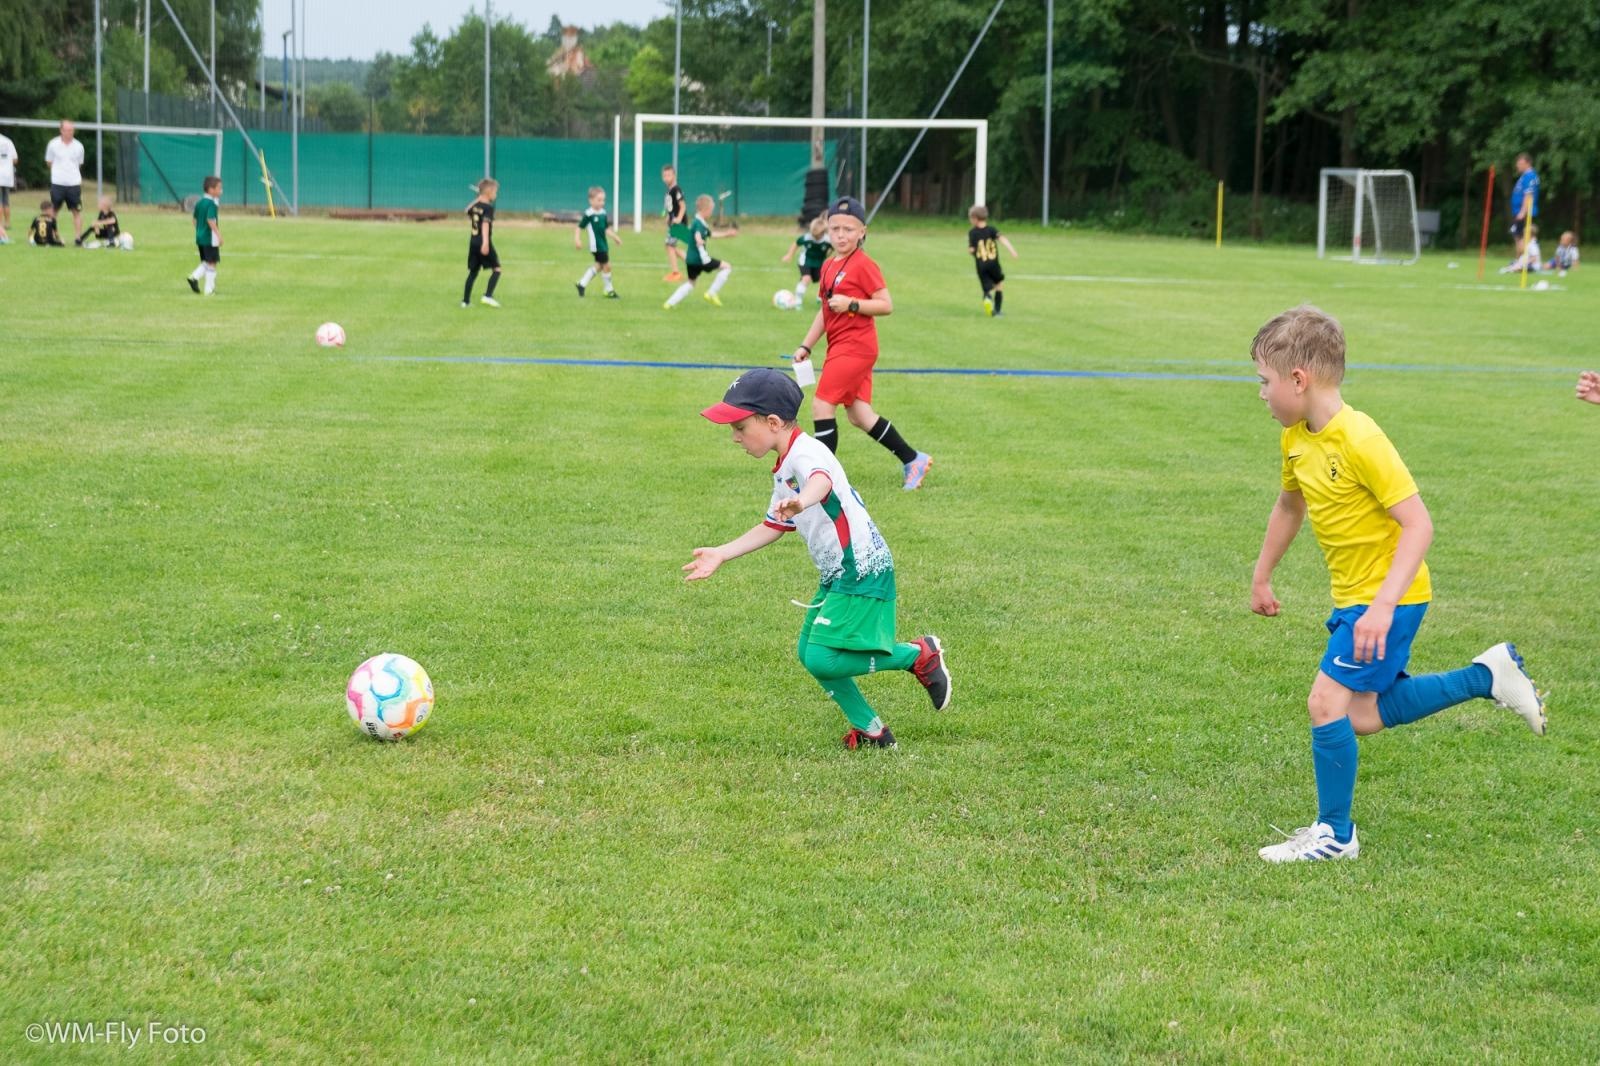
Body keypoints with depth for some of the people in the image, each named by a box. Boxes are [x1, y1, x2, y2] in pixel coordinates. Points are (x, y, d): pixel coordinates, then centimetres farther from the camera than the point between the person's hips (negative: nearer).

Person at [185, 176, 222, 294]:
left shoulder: (199, 202, 10)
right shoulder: (212, 204, -16)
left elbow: (195, 219, 16)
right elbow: (211, 220, -25)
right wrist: (219, 234, -24)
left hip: (200, 237, 8)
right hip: (210, 238, -8)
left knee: (205, 262, 19)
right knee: (211, 263, 1)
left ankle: (194, 277, -2)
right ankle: (209, 289, 4)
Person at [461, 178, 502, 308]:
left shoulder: (474, 205, 10)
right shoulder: (488, 208, -13)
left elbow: (468, 213, 32)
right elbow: (485, 224, -26)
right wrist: (485, 242, -37)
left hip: (473, 242, 8)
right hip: (483, 242, -8)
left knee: (473, 271, 13)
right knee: (496, 268, 0)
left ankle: (465, 300, 11)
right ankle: (488, 296, -14)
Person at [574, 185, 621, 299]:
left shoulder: (603, 213, 7)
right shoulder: (589, 214, -15)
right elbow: (579, 228, -12)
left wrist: (615, 237, 12)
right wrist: (577, 239, -22)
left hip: (603, 244, 8)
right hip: (596, 246, -8)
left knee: (599, 265, 16)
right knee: (606, 265, -4)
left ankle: (582, 284, 26)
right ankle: (609, 290, 9)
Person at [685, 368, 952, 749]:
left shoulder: (806, 452, -17)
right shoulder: (783, 472, 16)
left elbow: (821, 480, -42)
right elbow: (773, 527, 28)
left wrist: (801, 502, -65)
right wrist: (721, 554, 23)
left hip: (862, 570, -11)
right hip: (837, 575, 11)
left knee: (822, 659, -15)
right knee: (810, 653, 11)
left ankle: (919, 655, -1)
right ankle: (870, 730, 21)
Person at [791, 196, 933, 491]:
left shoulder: (864, 265, -11)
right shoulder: (828, 267, 14)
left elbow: (886, 305, -14)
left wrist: (852, 304, -24)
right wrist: (806, 346, 17)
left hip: (855, 347, -9)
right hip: (840, 346, 9)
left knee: (822, 404, -12)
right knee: (859, 415, 10)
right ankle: (913, 460, 20)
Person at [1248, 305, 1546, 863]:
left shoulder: (1359, 440, -26)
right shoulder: (1296, 438, 1)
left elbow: (1418, 524, -26)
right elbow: (1289, 504, 21)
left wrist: (1383, 605, -34)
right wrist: (1262, 577, 27)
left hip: (1390, 595, -9)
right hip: (1352, 594, 9)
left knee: (1328, 701, -13)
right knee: (1363, 717, 12)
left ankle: (1334, 834, 3)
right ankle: (1488, 676, 22)